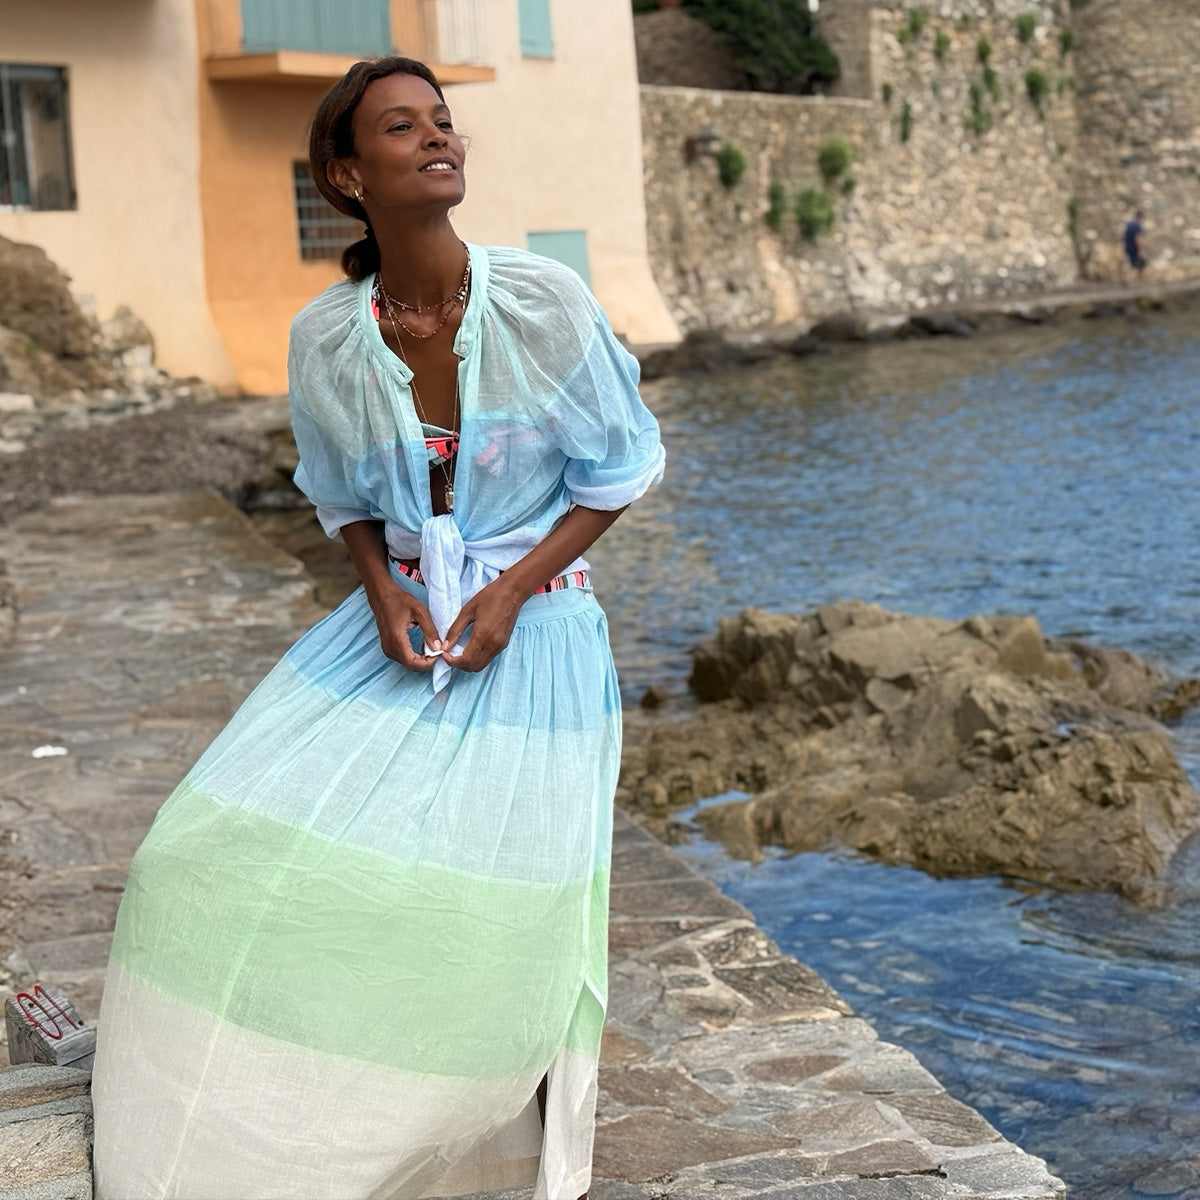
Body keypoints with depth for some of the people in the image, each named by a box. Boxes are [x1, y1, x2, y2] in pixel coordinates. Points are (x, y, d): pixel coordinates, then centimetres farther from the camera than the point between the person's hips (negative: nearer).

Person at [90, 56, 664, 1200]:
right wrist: (382, 590, -8)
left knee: (490, 916, -9)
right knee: (238, 850, -6)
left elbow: (612, 474, -3)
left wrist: (512, 591, -13)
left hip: (533, 624, -3)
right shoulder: (324, 340, -6)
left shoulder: (543, 300, -14)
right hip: (399, 622, 3)